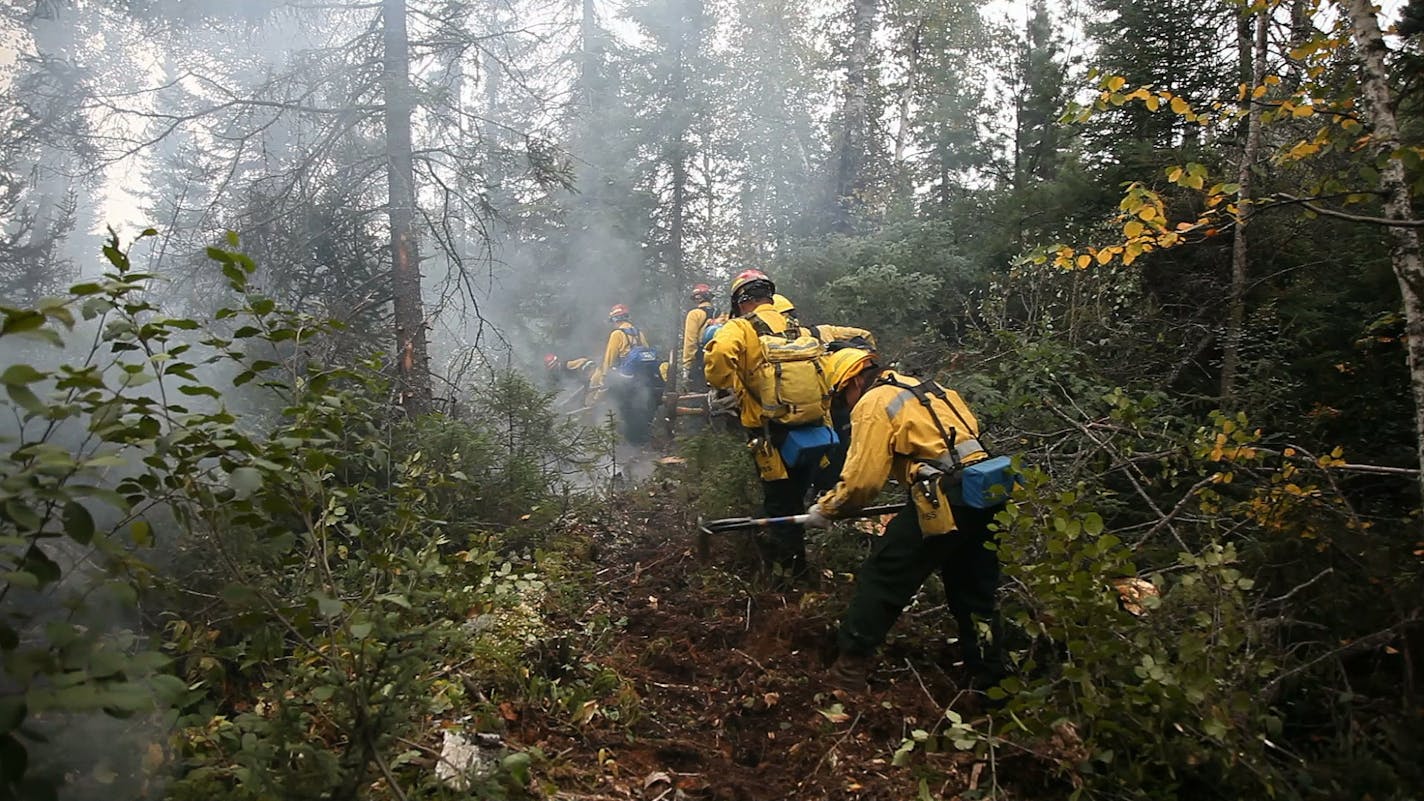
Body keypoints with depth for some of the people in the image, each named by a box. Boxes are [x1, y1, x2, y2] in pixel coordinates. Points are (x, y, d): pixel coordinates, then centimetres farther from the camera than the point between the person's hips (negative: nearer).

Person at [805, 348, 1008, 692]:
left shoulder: (873, 403, -1)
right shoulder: (930, 389, 24)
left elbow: (862, 480, -9)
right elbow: (970, 433, 23)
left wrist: (826, 509, 5)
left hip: (943, 502, -8)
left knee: (880, 578, 2)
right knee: (974, 590, 21)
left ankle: (849, 671, 6)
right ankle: (988, 677, 31)